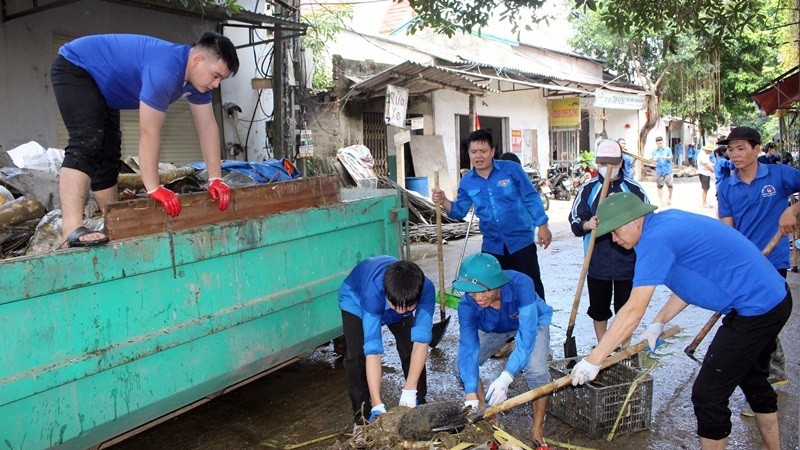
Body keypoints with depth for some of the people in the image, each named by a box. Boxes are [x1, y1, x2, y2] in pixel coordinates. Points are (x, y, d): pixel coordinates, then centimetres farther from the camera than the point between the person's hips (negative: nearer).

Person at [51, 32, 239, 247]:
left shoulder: (197, 76, -7)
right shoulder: (165, 70, -36)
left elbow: (207, 126, -6)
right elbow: (149, 132, -35)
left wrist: (216, 178, -11)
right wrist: (154, 189, -32)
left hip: (101, 86, 10)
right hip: (74, 67, -10)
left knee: (108, 154, 9)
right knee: (87, 143, -27)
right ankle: (72, 229, -36)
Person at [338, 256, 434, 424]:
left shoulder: (426, 289, -38)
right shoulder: (373, 293, -45)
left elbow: (421, 340, -38)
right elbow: (372, 349, -45)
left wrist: (409, 391, -43)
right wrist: (377, 405, -47)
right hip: (356, 298, -2)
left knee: (411, 351, -8)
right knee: (356, 355, -17)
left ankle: (419, 405, 14)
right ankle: (363, 416, -1)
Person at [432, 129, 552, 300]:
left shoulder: (511, 169, -8)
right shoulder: (466, 182, 2)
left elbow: (531, 199, -5)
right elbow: (460, 211, 4)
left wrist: (542, 226, -8)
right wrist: (443, 202, -16)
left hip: (521, 241, -3)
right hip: (492, 246, 4)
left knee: (532, 286, 4)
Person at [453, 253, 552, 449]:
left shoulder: (521, 284, -42)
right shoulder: (467, 305, -33)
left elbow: (527, 335, -43)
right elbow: (468, 349, -36)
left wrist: (505, 378, -54)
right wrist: (471, 397, -47)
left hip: (532, 322, -3)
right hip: (493, 328, 3)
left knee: (536, 370, -29)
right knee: (462, 367, -14)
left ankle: (538, 429, -4)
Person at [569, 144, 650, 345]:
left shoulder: (634, 189, 2)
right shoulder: (587, 189, 2)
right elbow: (574, 221, -1)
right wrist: (587, 224, -22)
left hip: (627, 262, 0)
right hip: (597, 262, 1)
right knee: (599, 309, 12)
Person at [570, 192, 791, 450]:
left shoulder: (655, 240, -23)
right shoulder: (667, 220, 5)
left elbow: (633, 311, -27)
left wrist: (592, 361, -23)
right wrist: (659, 322, 12)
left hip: (756, 309, -10)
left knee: (708, 396, -2)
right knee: (752, 379, 28)